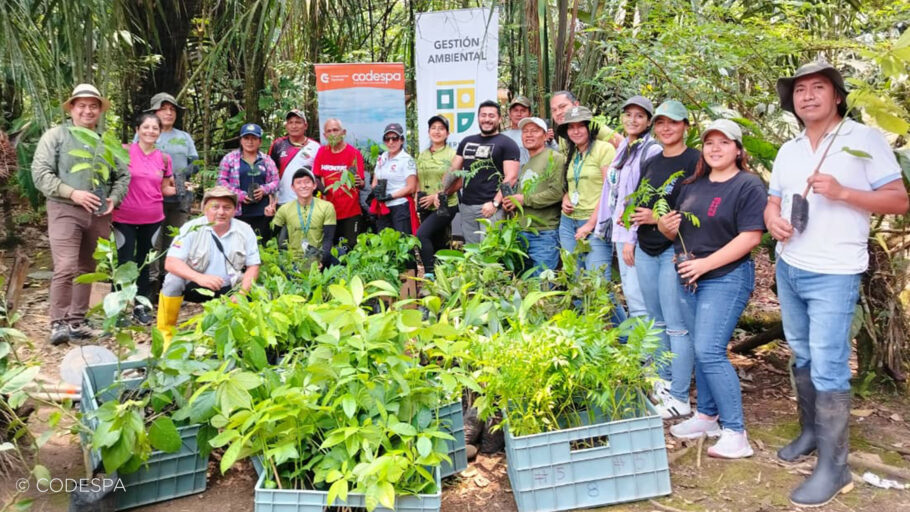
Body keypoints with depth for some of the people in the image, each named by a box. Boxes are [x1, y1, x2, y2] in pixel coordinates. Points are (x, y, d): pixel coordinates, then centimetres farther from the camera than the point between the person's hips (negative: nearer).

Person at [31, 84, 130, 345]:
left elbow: (123, 176, 15)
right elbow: (40, 173, -5)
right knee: (65, 268, -14)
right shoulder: (55, 136, 2)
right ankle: (59, 323, -4)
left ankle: (76, 321, 20)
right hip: (65, 210, -4)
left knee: (87, 269, 10)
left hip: (99, 214, 4)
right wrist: (72, 193, -16)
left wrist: (113, 198, -3)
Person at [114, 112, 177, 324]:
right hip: (125, 217, -3)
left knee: (144, 261, 13)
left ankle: (141, 306, 24)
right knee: (125, 262, -2)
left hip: (152, 218, 4)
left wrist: (181, 190, -2)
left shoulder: (164, 158, 5)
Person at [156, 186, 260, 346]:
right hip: (195, 286, -1)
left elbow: (253, 266, -2)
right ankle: (165, 333, -10)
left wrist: (242, 294, -20)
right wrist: (199, 277, -38)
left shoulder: (245, 230, -4)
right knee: (173, 280, -29)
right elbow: (171, 262, -19)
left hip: (229, 289, 2)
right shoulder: (191, 228, -10)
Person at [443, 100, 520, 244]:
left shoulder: (507, 144, -1)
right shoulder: (467, 141, 17)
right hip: (466, 206, 6)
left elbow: (511, 177, -10)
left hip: (490, 207, -6)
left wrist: (495, 203, -18)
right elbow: (453, 170, 21)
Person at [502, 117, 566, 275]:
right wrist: (511, 203, 7)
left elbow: (557, 192, -16)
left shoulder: (554, 158, -5)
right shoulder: (525, 165, 21)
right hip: (523, 232, 8)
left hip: (545, 233, -8)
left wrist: (524, 200, -11)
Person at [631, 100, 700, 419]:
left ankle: (679, 398, 1)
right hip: (646, 249, 7)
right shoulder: (650, 163, 15)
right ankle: (664, 380, 28)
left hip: (676, 249, -7)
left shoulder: (695, 161, -7)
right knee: (656, 321, 15)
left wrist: (658, 218, -18)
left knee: (677, 325, -6)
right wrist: (630, 215, 2)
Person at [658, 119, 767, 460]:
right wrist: (666, 226, -5)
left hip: (726, 278, -7)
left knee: (710, 352, -14)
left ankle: (735, 433, -6)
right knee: (701, 351, 14)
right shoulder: (693, 185, 14)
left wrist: (705, 264, -21)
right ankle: (706, 416, 27)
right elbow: (680, 231, 19)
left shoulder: (749, 186, -8)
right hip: (688, 278, 7)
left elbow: (751, 237, -18)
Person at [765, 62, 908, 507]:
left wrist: (841, 192, -21)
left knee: (828, 367, -8)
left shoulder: (865, 139, -7)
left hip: (833, 275, -6)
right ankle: (810, 432, 33)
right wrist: (773, 219, -7)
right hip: (788, 269, 6)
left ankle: (834, 467, 2)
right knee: (802, 357, 16)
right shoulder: (788, 150, 11)